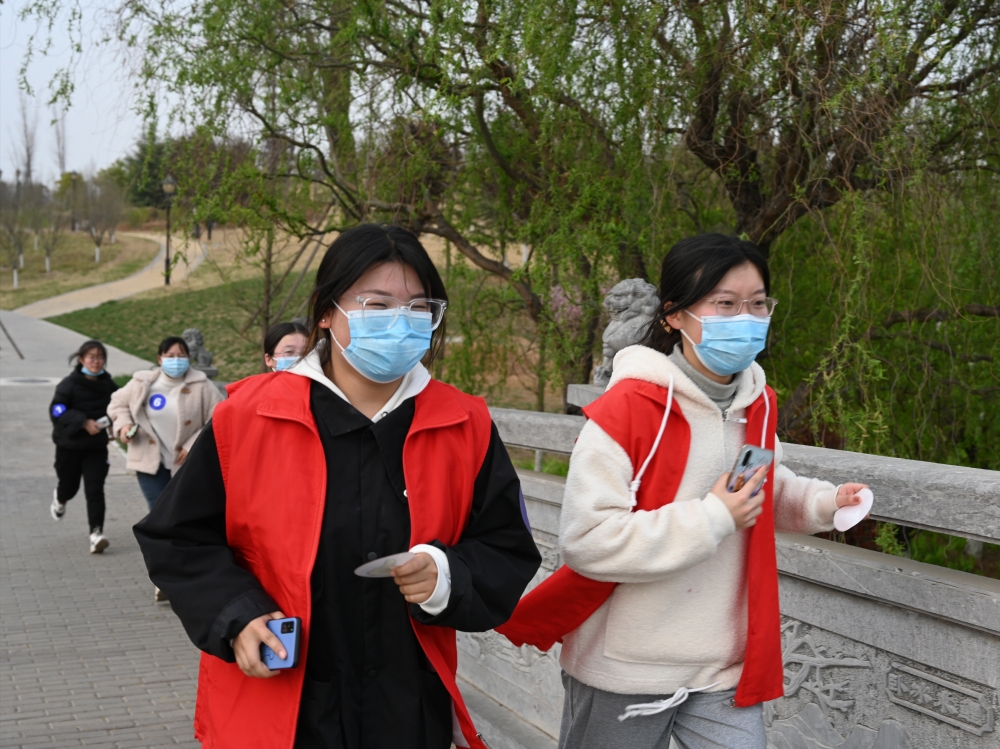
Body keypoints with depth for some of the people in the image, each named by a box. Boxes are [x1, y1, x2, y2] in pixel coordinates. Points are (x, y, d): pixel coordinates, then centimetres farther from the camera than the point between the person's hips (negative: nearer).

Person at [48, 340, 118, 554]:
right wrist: (83, 422, -25)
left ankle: (96, 532, -9)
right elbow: (57, 411, -17)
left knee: (95, 489, -8)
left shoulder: (108, 384, -3)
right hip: (69, 445, -1)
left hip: (96, 447, 1)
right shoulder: (69, 384, -14)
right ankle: (60, 498, 52)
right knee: (70, 486, 16)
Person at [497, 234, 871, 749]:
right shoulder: (627, 408, -19)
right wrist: (712, 520, -26)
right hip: (625, 671, -5)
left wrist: (822, 504, 2)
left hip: (725, 669, 5)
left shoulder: (758, 405, 3)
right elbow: (586, 540, -25)